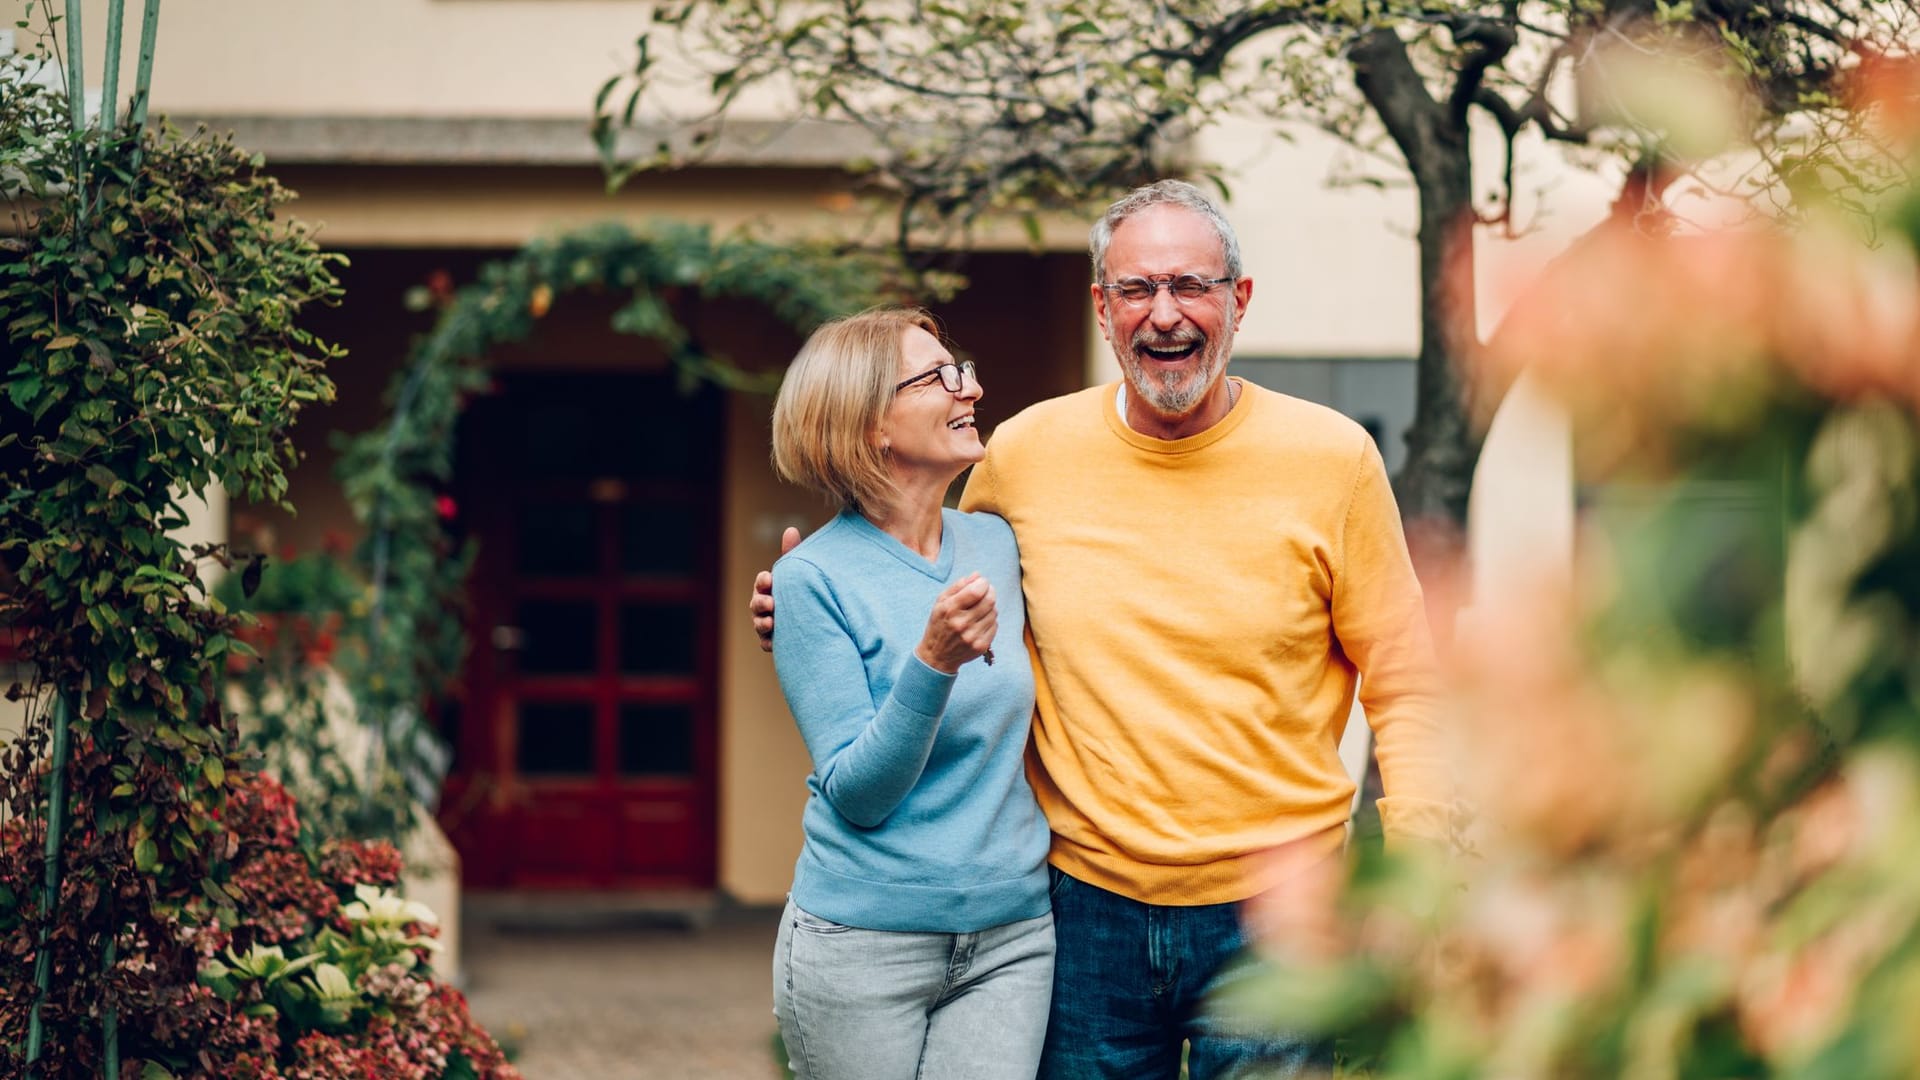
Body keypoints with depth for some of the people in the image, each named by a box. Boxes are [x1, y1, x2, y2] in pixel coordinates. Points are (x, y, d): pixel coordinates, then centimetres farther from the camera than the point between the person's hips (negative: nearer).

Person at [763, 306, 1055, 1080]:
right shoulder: (814, 579, -10)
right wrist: (934, 661, -26)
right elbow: (855, 793, -15)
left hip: (1012, 937, 4)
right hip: (863, 949, -4)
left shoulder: (995, 544, 6)